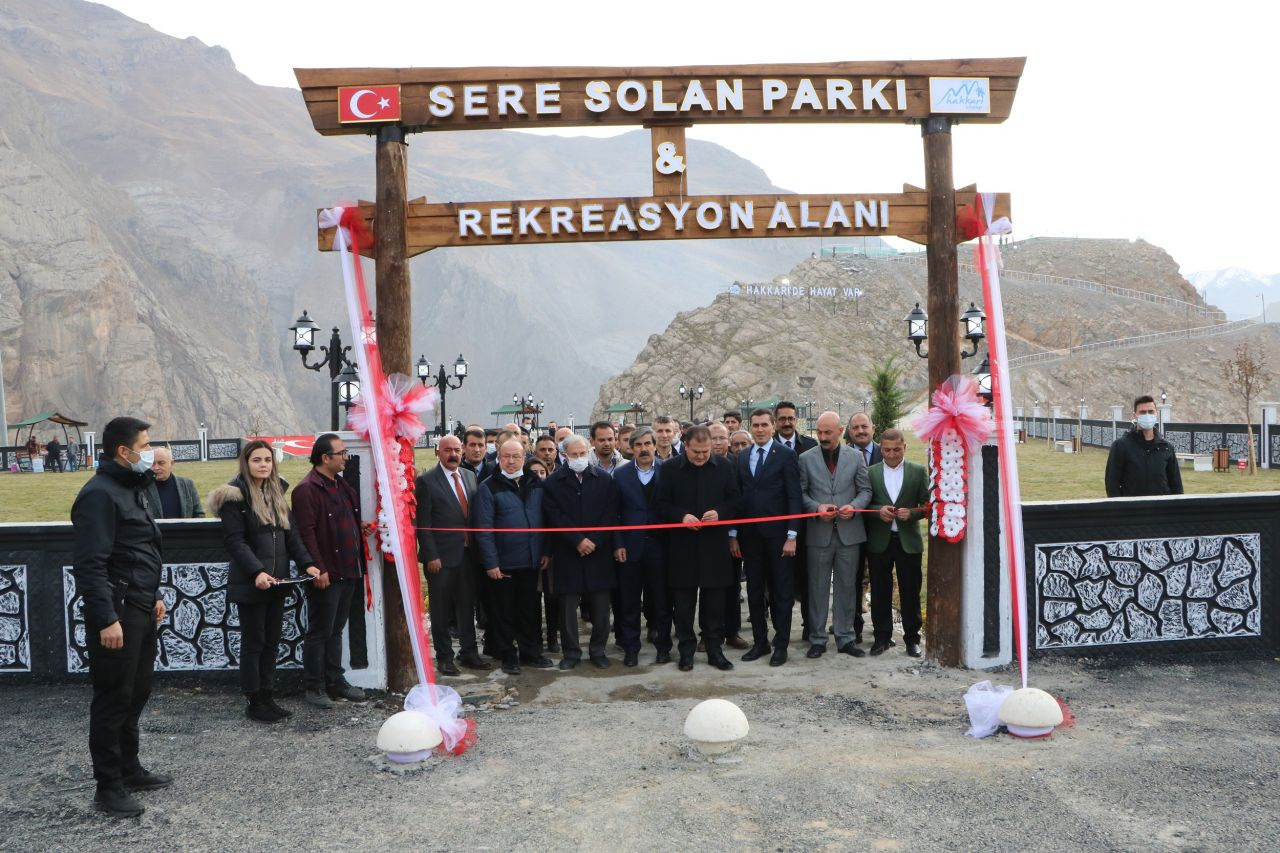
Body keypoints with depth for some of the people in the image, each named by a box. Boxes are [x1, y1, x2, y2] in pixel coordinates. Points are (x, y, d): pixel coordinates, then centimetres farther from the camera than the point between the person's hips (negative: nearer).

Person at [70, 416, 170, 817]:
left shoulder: (130, 488, 15)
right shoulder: (99, 494, -16)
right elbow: (90, 564, -22)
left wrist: (154, 596, 22)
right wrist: (106, 619, -24)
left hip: (141, 611, 10)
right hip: (117, 616, -9)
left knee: (136, 694, 17)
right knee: (113, 700, 0)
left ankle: (130, 769, 30)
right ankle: (108, 787, 11)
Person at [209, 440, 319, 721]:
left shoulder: (276, 492, 12)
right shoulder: (235, 496, -9)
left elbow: (291, 533, 11)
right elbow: (234, 540, -15)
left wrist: (306, 563, -2)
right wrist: (257, 572, -26)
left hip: (277, 581, 7)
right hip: (251, 583, -6)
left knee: (272, 641, 11)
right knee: (253, 642, 3)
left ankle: (267, 697, 21)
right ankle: (254, 703, 13)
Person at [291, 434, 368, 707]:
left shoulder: (343, 486, 14)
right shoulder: (307, 489, -13)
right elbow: (306, 532, -19)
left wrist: (360, 562, 14)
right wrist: (318, 569, -22)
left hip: (347, 572, 8)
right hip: (325, 575, -8)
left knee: (336, 630, 16)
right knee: (319, 632, 2)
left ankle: (335, 682, 26)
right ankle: (314, 688, 12)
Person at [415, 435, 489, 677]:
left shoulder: (470, 477, 9)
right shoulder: (426, 481, -8)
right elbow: (423, 523, -10)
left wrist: (477, 548, 5)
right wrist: (431, 556, -14)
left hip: (468, 554, 5)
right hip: (441, 556, -5)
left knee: (467, 606, 14)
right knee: (441, 609, 7)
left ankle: (468, 652, 26)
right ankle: (444, 656, 19)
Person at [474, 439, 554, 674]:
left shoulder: (536, 485, 7)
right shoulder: (488, 488, -8)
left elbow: (543, 520, 11)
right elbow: (484, 528, -11)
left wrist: (545, 551, 5)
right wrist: (490, 562, -14)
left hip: (531, 560, 4)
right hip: (502, 563, -4)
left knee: (529, 609, 14)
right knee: (504, 611, 8)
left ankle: (530, 651, 27)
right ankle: (508, 655, 20)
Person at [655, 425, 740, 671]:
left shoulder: (724, 467, 2)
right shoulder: (670, 468, -2)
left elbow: (734, 501, 6)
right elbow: (661, 504, 0)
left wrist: (719, 512, -13)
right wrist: (681, 516, -16)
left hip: (714, 544, 1)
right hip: (682, 546, -1)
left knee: (715, 600, 7)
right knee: (683, 600, 6)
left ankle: (715, 649, 18)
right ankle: (686, 649, 18)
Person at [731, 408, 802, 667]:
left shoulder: (786, 455, -4)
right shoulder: (741, 458, 9)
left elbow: (794, 497, -7)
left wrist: (792, 535, -13)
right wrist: (733, 534, 6)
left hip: (777, 534, -4)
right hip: (750, 536, 4)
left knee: (781, 592, 5)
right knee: (754, 591, 11)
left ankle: (781, 645, 14)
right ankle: (760, 642, 21)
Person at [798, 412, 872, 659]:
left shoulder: (855, 456, 5)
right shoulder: (806, 458, 2)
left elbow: (865, 490, 5)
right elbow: (801, 492, 3)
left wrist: (854, 506, -13)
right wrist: (816, 507, -14)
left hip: (849, 530, 1)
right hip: (819, 531, -1)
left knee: (847, 587, 8)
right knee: (818, 587, 5)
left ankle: (845, 638, 18)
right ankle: (817, 639, 15)